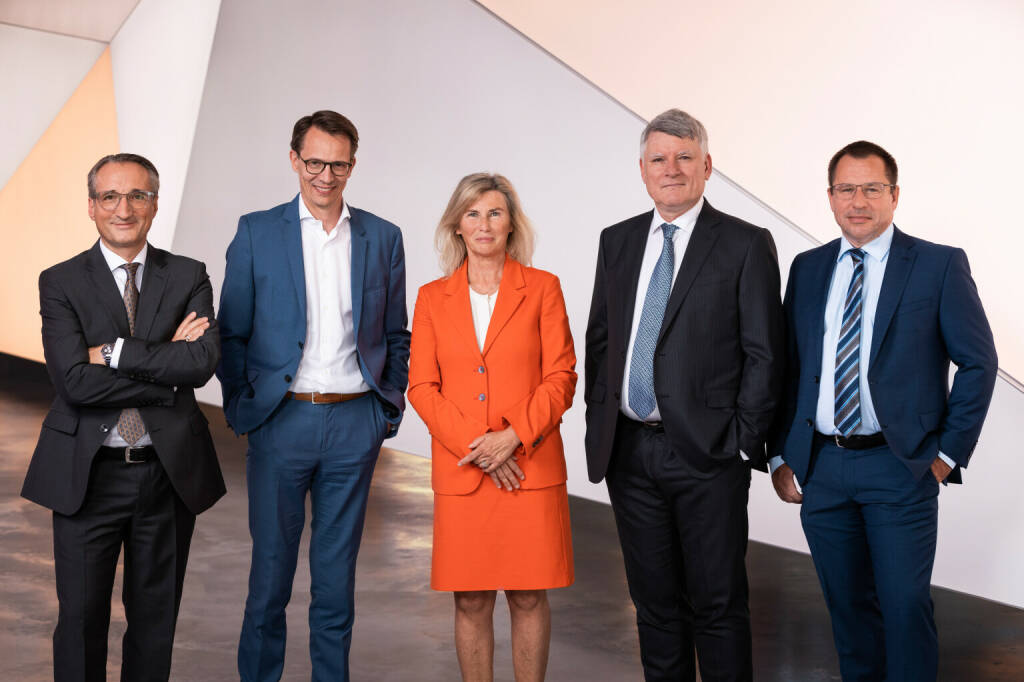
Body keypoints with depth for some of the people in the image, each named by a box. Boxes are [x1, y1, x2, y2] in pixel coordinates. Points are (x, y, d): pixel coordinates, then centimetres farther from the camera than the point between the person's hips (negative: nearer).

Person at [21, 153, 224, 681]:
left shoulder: (188, 277, 4)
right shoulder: (61, 283, -1)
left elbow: (203, 361, -13)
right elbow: (74, 382, -15)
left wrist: (113, 352, -16)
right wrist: (165, 366, -15)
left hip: (168, 473, 2)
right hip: (88, 474, -2)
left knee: (156, 616, 13)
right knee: (81, 618, 5)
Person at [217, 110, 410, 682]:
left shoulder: (383, 238, 7)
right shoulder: (257, 232, 2)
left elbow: (396, 336, 13)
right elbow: (231, 333, 4)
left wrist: (391, 408, 6)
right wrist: (242, 409, -2)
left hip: (356, 422, 2)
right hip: (281, 420, -1)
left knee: (338, 569, 10)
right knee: (271, 565, 7)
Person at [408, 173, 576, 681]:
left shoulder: (542, 288, 4)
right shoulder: (433, 298, 8)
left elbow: (561, 377, 0)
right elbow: (421, 387, 4)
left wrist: (512, 437, -12)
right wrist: (473, 445, -9)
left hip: (530, 466, -1)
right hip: (460, 471, 1)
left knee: (529, 597, 4)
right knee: (470, 600, 5)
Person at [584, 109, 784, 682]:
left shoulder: (746, 245, -3)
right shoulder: (617, 241, 12)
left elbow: (764, 354, -5)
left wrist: (742, 441, -10)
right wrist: (601, 423, 7)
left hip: (707, 454, -4)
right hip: (628, 451, 5)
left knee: (717, 603, 3)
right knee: (654, 600, 15)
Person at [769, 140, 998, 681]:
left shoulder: (939, 265, -2)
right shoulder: (808, 268, 9)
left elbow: (978, 362, -2)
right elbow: (788, 366, 11)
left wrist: (948, 454, -5)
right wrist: (781, 455, 7)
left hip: (899, 468, -4)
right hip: (820, 468, 4)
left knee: (906, 605, -3)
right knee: (847, 602, 13)